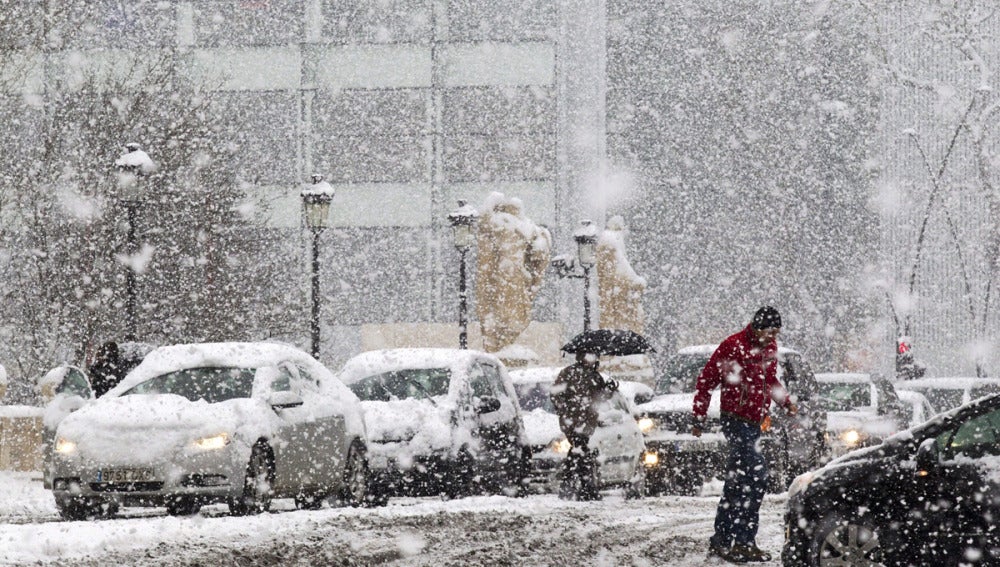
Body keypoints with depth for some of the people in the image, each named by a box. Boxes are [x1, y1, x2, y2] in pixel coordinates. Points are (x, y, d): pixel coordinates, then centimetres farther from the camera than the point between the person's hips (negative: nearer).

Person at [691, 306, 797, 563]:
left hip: (754, 422, 8)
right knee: (756, 476, -17)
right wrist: (699, 418, -6)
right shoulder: (733, 346, -13)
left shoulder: (769, 347, 11)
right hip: (735, 419, -8)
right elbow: (706, 380, -7)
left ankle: (721, 540, 20)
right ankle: (743, 542, -14)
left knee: (737, 483, 12)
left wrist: (787, 404, 10)